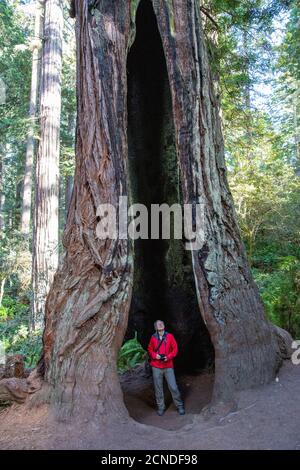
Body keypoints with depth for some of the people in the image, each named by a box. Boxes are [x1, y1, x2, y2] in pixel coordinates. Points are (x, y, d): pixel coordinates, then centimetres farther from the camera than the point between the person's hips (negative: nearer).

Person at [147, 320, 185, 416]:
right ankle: (161, 407, 21)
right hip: (156, 367, 1)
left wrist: (168, 357, -14)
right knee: (158, 388, 6)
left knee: (173, 387, -1)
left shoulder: (170, 336, -3)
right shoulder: (153, 338, 0)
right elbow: (150, 350, 10)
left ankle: (179, 406, 16)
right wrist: (154, 355, -10)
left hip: (168, 366, -1)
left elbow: (175, 349, 0)